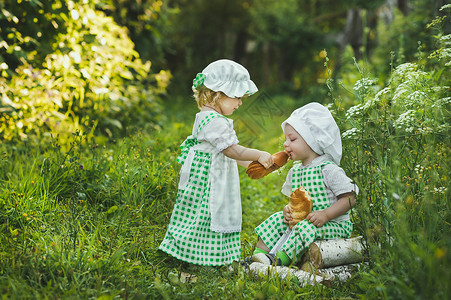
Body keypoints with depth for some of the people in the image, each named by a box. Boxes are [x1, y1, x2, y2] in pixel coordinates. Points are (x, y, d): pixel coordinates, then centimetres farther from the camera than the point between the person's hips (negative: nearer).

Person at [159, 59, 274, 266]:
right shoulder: (214, 121, -22)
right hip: (207, 183, -10)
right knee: (206, 218, -2)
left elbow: (227, 151, 19)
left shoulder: (207, 117, 12)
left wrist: (250, 163, 16)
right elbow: (233, 150, -23)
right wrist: (259, 155, -15)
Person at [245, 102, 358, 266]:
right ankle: (259, 253, -13)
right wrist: (289, 209, -6)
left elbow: (349, 198, -15)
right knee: (277, 219, -7)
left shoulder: (329, 170, -13)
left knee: (306, 228, -33)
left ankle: (279, 260, -40)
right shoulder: (294, 172, 10)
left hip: (334, 226, -7)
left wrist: (325, 214, -25)